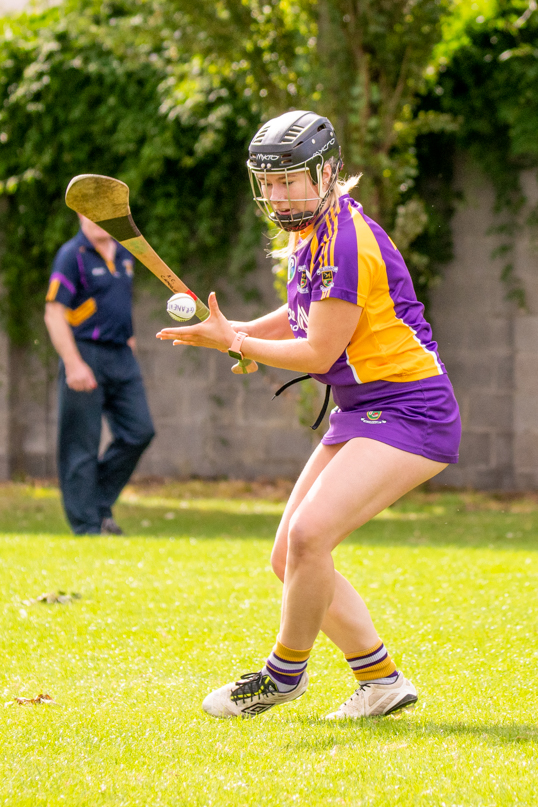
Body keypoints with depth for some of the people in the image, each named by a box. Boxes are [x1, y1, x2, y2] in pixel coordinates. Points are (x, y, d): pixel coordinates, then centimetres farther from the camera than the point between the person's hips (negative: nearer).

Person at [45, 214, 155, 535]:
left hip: (122, 356, 7)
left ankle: (101, 504, 15)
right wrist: (73, 365, -20)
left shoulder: (124, 254, 13)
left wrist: (129, 337, 17)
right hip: (86, 354, -7)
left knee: (140, 431, 2)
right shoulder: (73, 256, -10)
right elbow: (54, 314, -14)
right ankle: (87, 527, 1)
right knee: (82, 446, -3)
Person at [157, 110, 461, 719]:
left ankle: (285, 673, -3)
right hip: (359, 413, 10)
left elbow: (318, 352, -17)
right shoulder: (308, 233, 10)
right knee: (291, 559, 7)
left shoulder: (347, 244, -20)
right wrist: (238, 333, 7)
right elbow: (305, 317, 24)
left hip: (408, 412, -10)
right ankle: (381, 681, 13)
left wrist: (235, 343, -6)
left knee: (309, 535, -22)